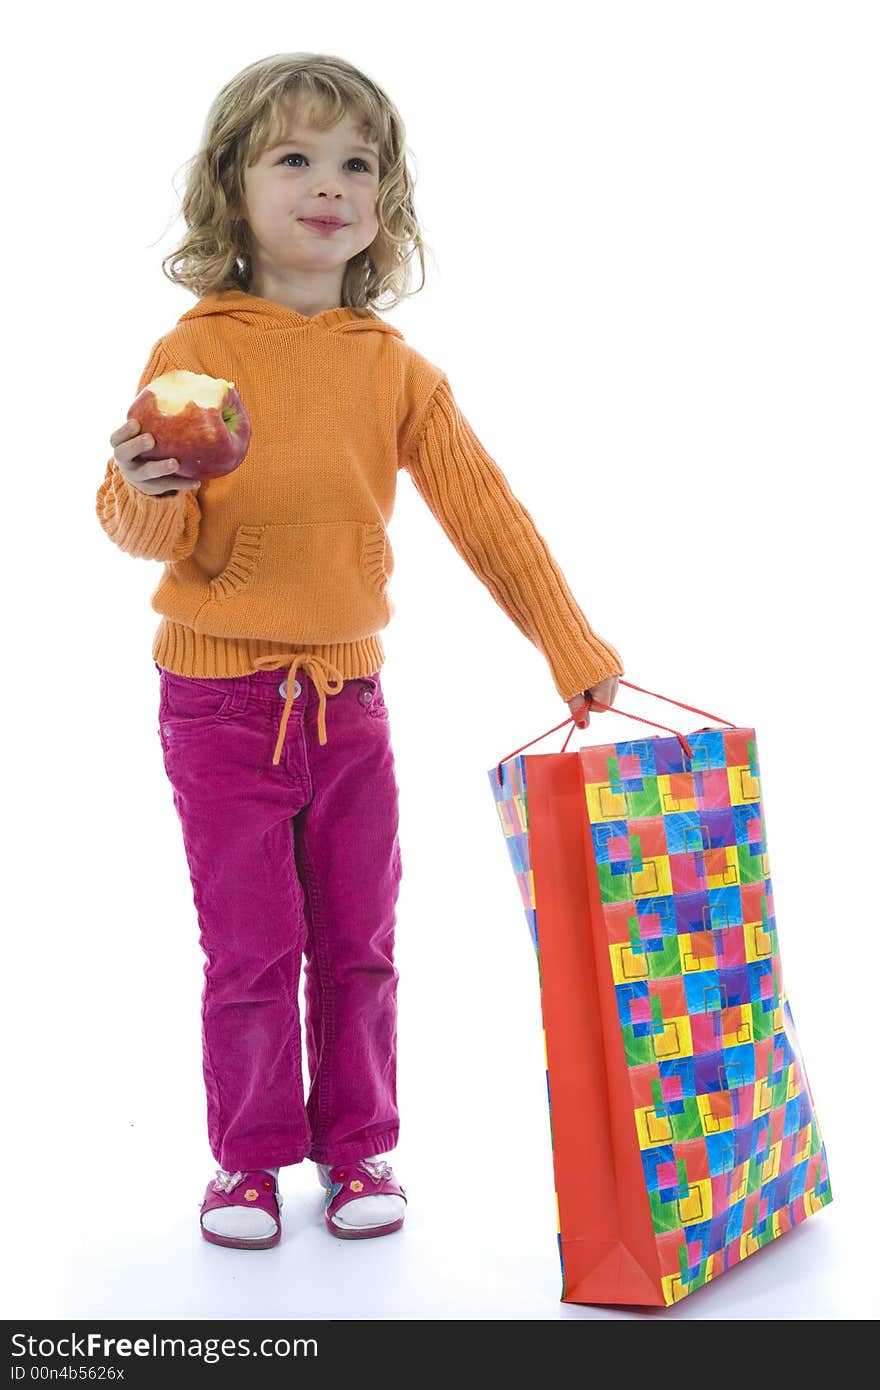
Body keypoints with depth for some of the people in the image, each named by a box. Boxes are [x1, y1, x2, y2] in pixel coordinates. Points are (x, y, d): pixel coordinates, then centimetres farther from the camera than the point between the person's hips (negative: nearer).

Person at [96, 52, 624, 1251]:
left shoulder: (398, 371, 2)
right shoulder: (195, 352, -7)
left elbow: (487, 517, 4)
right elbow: (148, 527, -6)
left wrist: (577, 655, 1)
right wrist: (152, 499, -30)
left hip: (351, 699, 3)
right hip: (221, 701, -3)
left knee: (359, 945, 10)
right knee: (251, 950, 4)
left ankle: (359, 1148, 26)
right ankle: (251, 1158, 22)